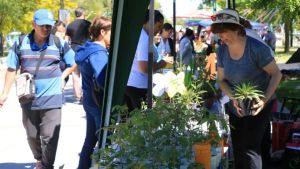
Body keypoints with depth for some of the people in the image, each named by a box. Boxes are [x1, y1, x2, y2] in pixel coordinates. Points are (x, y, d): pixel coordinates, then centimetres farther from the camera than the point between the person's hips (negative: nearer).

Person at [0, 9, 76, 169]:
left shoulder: (59, 43, -2)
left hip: (52, 100, -2)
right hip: (28, 100, 2)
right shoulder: (20, 43, -1)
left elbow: (73, 63, 11)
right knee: (32, 136, 16)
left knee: (49, 137, -6)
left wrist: (60, 77, -2)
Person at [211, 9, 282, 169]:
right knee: (238, 148, 11)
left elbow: (276, 74, -15)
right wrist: (234, 98, -18)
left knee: (251, 148, -12)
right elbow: (221, 80, 1)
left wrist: (265, 99, -27)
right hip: (237, 106, 6)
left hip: (259, 105, -6)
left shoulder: (256, 48, -23)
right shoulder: (222, 50, -7)